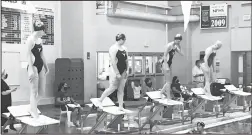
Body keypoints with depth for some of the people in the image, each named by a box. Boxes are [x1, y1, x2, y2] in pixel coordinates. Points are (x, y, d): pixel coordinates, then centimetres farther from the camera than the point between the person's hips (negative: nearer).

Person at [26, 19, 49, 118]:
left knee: (41, 89, 11)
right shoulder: (31, 39, -12)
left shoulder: (40, 39, 12)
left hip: (40, 65, 8)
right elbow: (29, 55, -16)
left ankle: (33, 108, 27)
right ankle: (34, 112, 3)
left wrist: (46, 66, 23)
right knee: (34, 90, -4)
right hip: (33, 66, -8)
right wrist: (31, 70, -21)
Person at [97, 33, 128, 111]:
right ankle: (100, 100, 12)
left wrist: (127, 70, 5)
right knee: (112, 88, -6)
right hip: (116, 70, -7)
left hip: (123, 71, 7)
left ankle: (121, 107, 9)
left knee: (121, 89, 6)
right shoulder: (113, 48, -11)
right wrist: (117, 73, -20)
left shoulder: (124, 48, 12)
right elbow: (113, 62, -17)